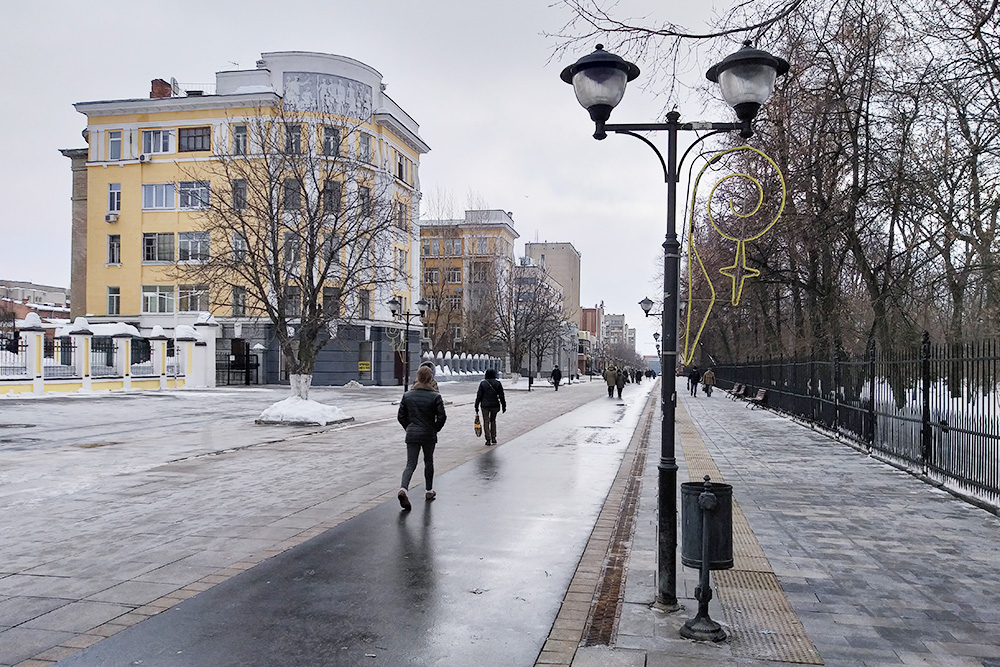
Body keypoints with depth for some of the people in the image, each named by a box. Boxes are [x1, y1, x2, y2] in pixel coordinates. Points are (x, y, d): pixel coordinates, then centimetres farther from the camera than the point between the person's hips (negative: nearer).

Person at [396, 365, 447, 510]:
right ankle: (429, 491, 28)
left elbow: (401, 416, 3)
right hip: (429, 435, -1)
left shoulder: (407, 395, -1)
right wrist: (435, 429, 6)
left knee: (410, 464, 0)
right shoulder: (435, 396, -9)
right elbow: (441, 417, -10)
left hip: (412, 435, 1)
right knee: (428, 462, 18)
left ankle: (403, 489, -23)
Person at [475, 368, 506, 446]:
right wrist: (503, 406, 6)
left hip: (485, 405, -1)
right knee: (493, 421, 18)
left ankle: (488, 440, -1)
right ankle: (493, 439, 17)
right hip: (495, 405, 1)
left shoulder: (483, 383, -4)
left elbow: (479, 396, -3)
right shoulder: (497, 383, -2)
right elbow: (501, 396, -2)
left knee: (486, 422, 5)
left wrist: (476, 407, 3)